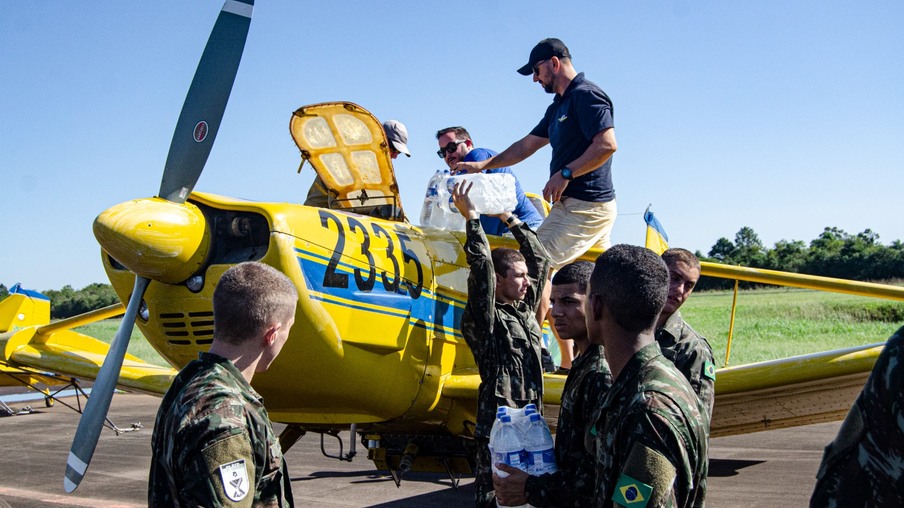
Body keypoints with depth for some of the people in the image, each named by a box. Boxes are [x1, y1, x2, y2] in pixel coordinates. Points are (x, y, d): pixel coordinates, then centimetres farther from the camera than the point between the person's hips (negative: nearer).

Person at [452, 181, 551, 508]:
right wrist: (470, 216, -14)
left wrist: (510, 219, 22)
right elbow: (482, 264, -20)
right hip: (497, 428, -7)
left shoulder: (524, 309, 14)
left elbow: (540, 259, 21)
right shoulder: (484, 318, -7)